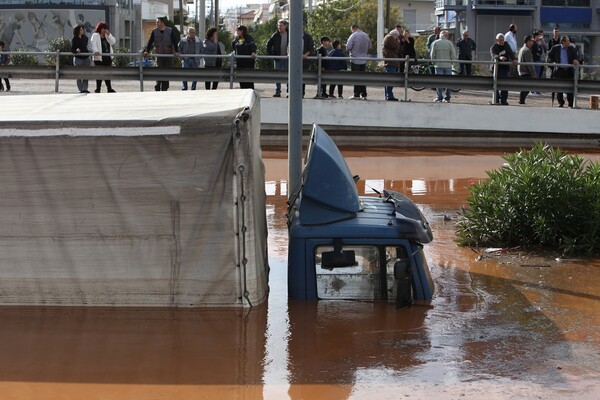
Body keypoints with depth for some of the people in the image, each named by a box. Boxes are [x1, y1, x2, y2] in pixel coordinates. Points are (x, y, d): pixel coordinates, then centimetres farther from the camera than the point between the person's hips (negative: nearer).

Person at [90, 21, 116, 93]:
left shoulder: (108, 35, 18)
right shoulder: (95, 35, 0)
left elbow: (113, 42, 4)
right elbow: (94, 44, -14)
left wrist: (108, 34, -6)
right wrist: (96, 51, -31)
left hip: (108, 57, 5)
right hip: (99, 57, -5)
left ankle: (109, 88, 10)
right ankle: (98, 88, 1)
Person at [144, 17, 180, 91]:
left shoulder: (170, 31, 0)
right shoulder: (154, 31, 4)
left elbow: (175, 42, -2)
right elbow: (150, 42, 2)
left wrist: (176, 51, -12)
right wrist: (146, 51, -9)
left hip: (168, 55, 0)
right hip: (159, 55, 0)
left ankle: (164, 88, 10)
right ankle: (157, 88, -4)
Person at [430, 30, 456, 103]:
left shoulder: (435, 43, -3)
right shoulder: (449, 43, -3)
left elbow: (432, 54, 0)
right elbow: (453, 55, -2)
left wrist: (434, 62, 13)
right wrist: (451, 62, 13)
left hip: (438, 65, 0)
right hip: (448, 65, 0)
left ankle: (440, 97, 2)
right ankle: (447, 98, 5)